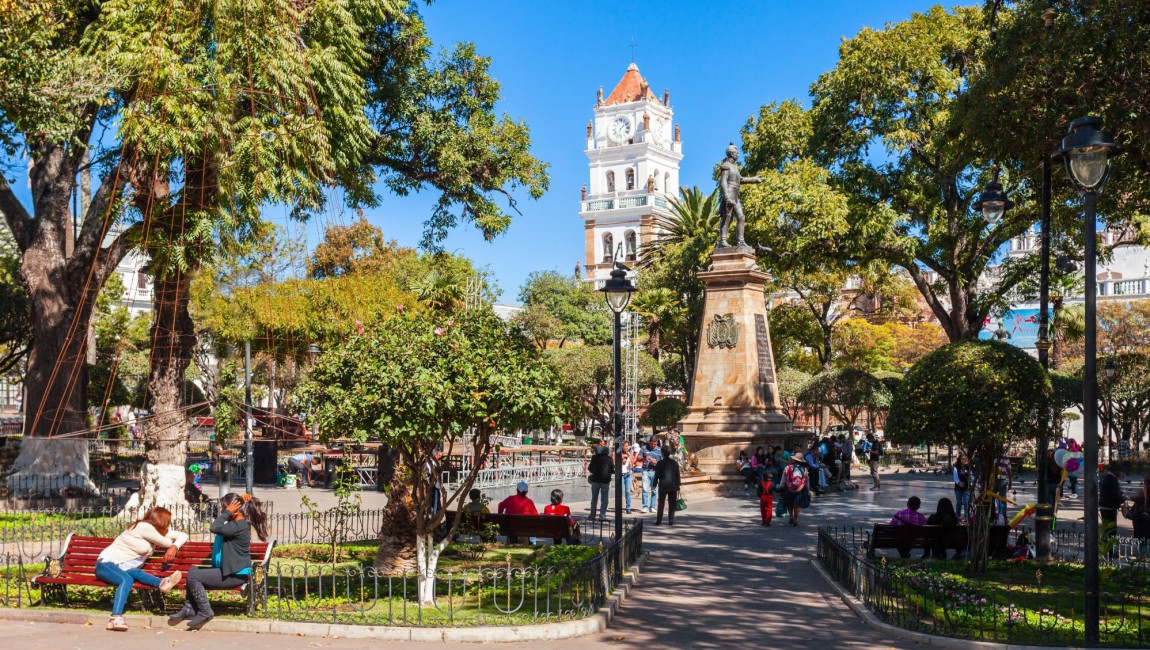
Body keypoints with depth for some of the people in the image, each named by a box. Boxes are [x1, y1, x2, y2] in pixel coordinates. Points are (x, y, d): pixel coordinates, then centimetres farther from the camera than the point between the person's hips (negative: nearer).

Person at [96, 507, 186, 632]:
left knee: (136, 573, -26)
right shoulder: (144, 527, -13)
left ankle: (162, 583, -48)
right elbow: (167, 543, -7)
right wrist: (171, 544, 16)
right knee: (127, 579, -36)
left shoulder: (160, 531, 13)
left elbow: (183, 535, 14)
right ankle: (116, 617, -51)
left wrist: (174, 547, -5)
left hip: (123, 568, 8)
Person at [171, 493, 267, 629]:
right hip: (228, 569, 11)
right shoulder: (239, 524, 12)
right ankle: (189, 609, 13)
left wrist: (228, 512, -21)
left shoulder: (240, 526, -22)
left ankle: (205, 612, -4)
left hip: (235, 574, -11)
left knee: (193, 576, -12)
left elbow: (214, 528, -32)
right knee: (194, 571, 12)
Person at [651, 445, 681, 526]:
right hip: (673, 486, 1)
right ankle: (671, 521, 4)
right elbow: (678, 476, 3)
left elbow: (656, 475, -3)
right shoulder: (675, 463, 0)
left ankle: (658, 521, 4)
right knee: (672, 504, 7)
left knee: (661, 504, 7)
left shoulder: (660, 463, -5)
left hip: (662, 486, -1)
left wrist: (654, 485, 6)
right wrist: (678, 487, 10)